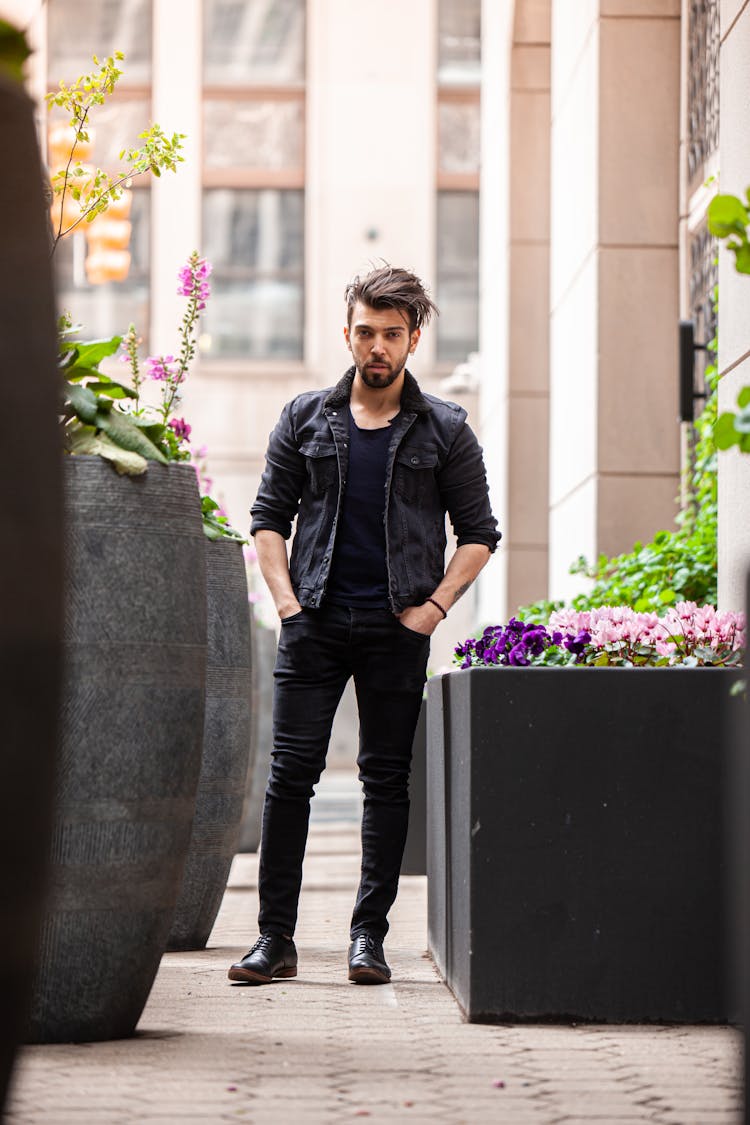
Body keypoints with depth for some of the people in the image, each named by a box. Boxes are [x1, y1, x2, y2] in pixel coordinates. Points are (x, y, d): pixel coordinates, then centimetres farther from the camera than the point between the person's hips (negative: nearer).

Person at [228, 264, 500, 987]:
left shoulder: (444, 431, 5)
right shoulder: (306, 418, 8)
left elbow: (479, 533, 8)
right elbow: (268, 517, 11)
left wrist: (431, 608, -3)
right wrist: (286, 599, -1)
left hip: (397, 629, -1)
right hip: (314, 623, 1)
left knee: (387, 779, 2)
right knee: (290, 774, -3)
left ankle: (369, 935, 9)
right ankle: (275, 939, 1)